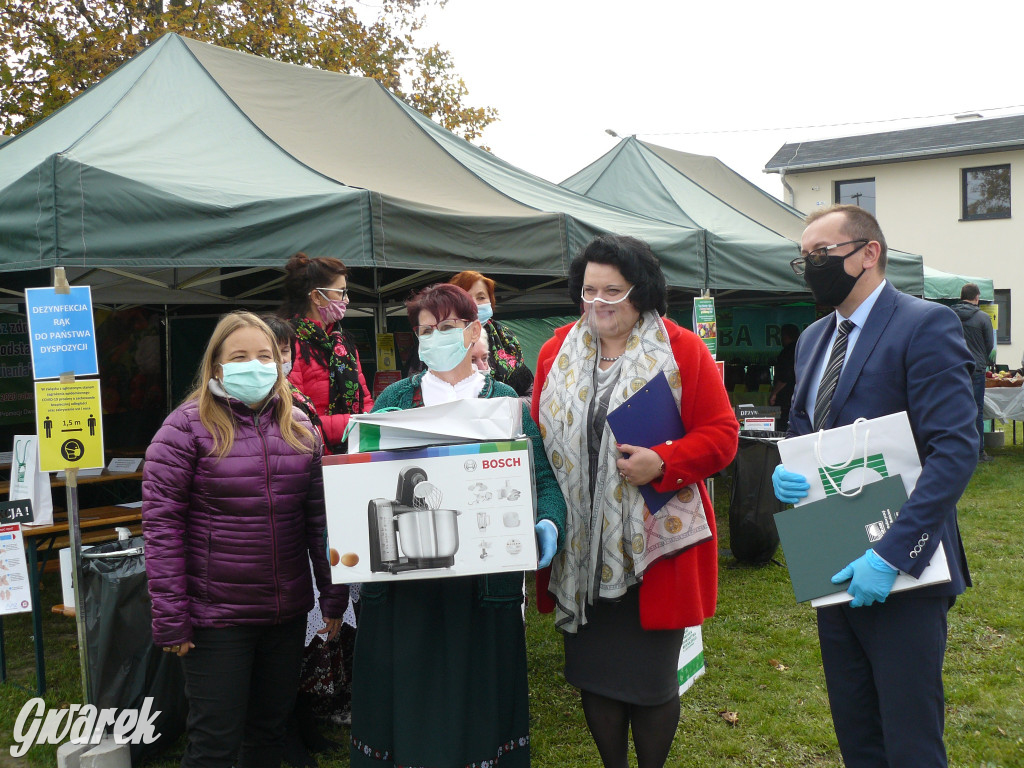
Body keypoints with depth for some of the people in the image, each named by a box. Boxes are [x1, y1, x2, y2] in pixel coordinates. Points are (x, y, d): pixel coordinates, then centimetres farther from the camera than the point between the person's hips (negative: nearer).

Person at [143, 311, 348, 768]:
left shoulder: (299, 427, 6)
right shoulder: (188, 426, -8)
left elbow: (319, 517, 8)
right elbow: (161, 525, -11)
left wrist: (334, 597, 5)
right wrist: (170, 619, -14)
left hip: (288, 611, 5)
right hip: (216, 616, -4)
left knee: (270, 730, 17)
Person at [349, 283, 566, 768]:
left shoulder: (504, 400, 9)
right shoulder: (394, 399, 11)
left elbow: (544, 475, 3)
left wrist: (548, 523, -16)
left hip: (482, 582, -1)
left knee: (477, 703, 6)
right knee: (405, 703, 7)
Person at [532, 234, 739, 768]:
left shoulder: (682, 350, -4)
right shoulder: (556, 352, 7)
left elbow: (722, 434, -5)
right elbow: (541, 439, 10)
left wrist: (662, 464, -21)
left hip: (654, 547, -3)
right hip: (580, 549, 4)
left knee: (651, 678, 7)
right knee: (592, 671, 14)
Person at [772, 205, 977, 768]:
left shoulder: (926, 326, -13)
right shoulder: (813, 339, 12)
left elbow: (956, 449, -21)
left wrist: (890, 555, -26)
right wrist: (783, 474, -3)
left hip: (903, 574, -7)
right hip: (835, 571, 7)